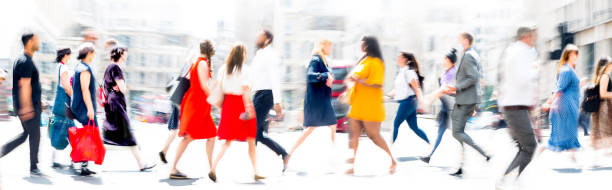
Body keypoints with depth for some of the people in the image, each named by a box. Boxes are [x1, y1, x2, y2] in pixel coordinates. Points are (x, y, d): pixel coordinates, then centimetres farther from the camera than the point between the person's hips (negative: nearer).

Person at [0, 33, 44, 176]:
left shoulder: (20, 60, 16)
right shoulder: (26, 62, -16)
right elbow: (25, 85, -23)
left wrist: (38, 100, 27)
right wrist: (26, 107, -26)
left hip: (24, 105, 10)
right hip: (29, 105, -10)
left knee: (26, 134, 15)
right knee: (35, 135, -1)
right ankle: (33, 168, 6)